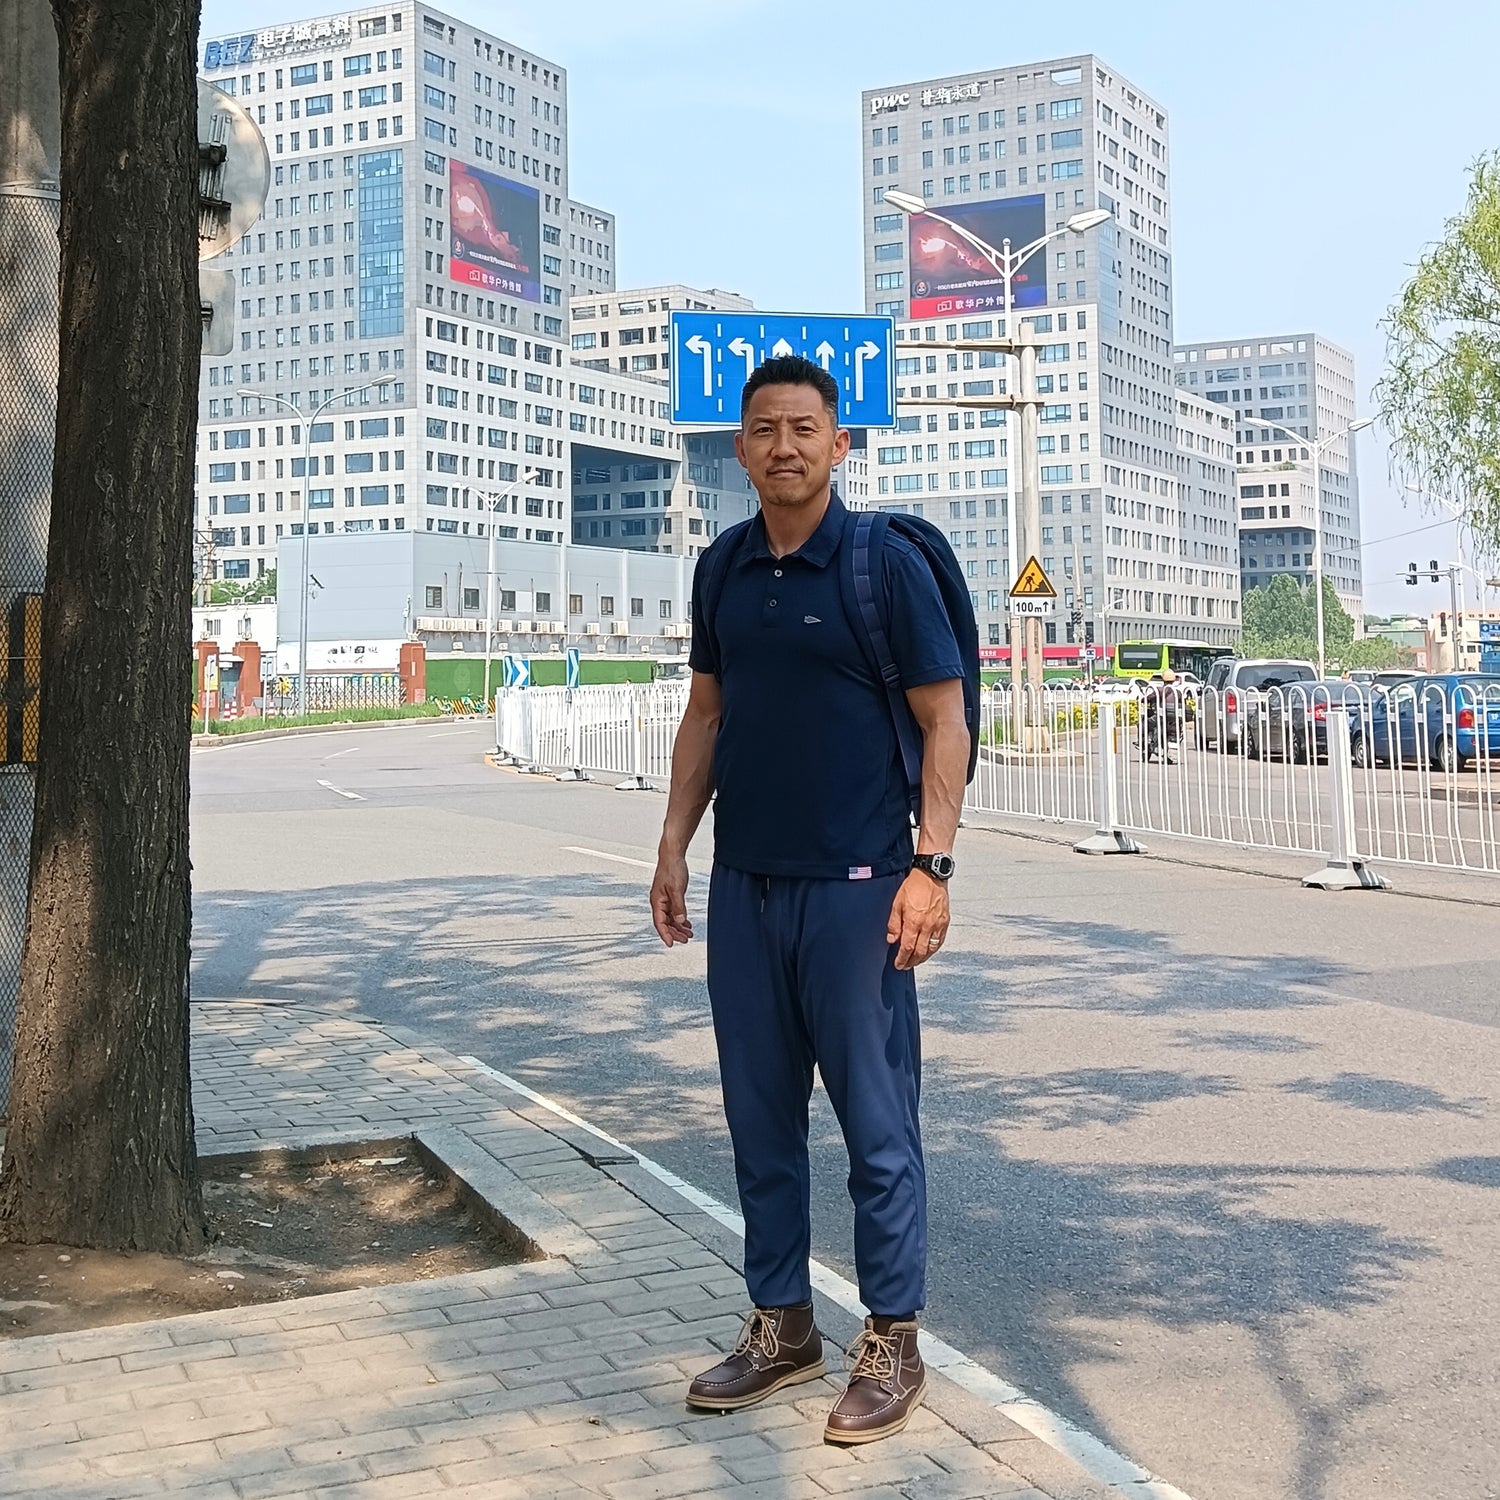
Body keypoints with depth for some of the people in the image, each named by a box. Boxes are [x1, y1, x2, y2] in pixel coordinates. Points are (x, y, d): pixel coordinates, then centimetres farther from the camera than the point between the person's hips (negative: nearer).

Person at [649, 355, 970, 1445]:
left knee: (877, 1124, 2)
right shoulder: (724, 568, 9)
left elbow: (945, 720, -7)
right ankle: (782, 1326, 26)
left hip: (854, 887, -5)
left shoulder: (884, 564, -7)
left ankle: (893, 1344, 15)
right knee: (761, 1118, 12)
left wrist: (930, 868, -15)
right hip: (742, 885, 6)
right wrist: (674, 847, 10)